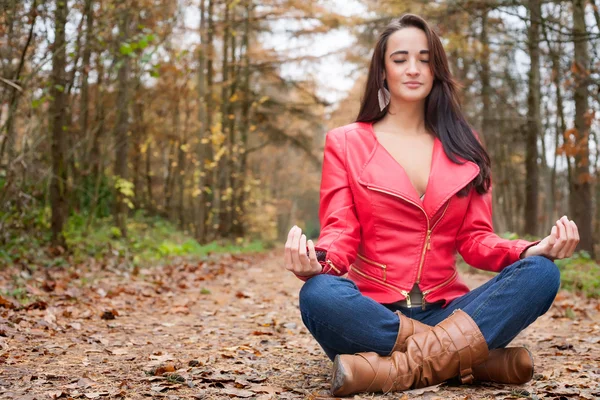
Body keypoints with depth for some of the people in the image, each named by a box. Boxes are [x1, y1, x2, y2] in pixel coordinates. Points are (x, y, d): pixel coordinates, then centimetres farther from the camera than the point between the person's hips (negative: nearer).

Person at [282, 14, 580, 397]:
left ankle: (401, 369, -30)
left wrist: (532, 250, -14)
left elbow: (476, 239, 8)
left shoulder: (463, 146, 14)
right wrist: (316, 261, -27)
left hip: (445, 313, 3)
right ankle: (469, 358, -26)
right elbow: (341, 234, -3)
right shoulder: (345, 142, 6)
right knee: (319, 295, -36)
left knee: (541, 273, -22)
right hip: (372, 313, -2)